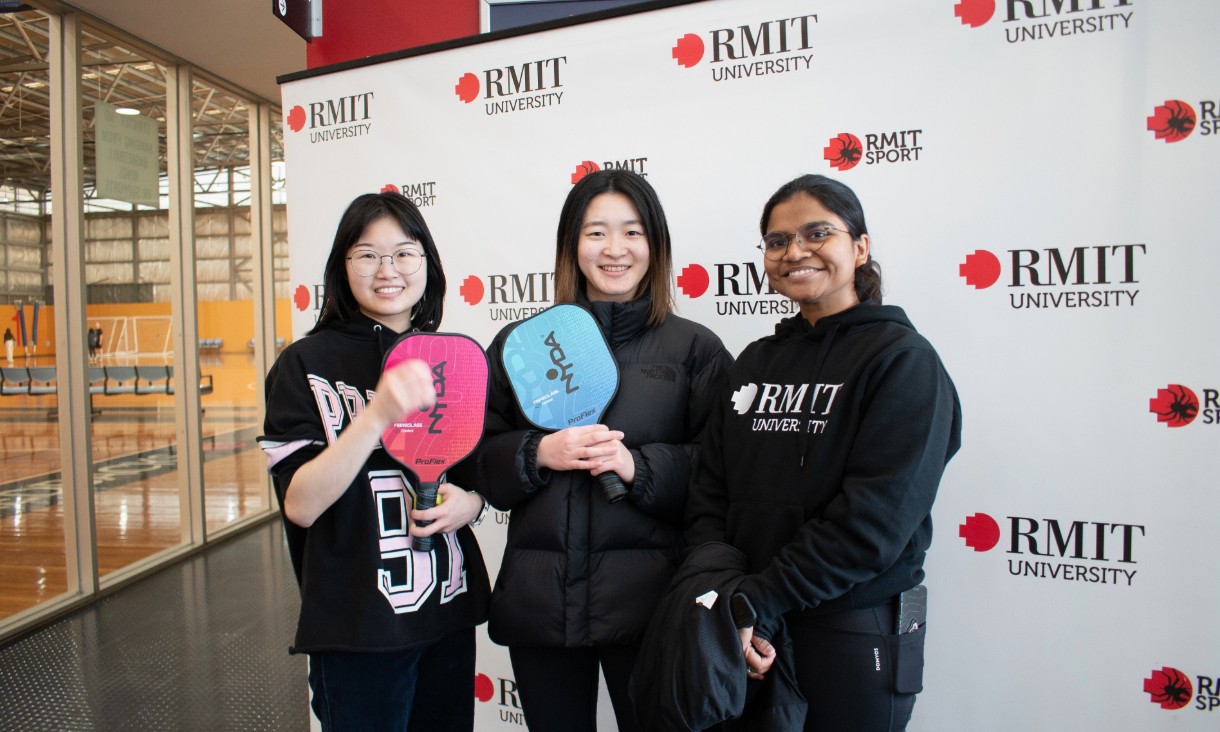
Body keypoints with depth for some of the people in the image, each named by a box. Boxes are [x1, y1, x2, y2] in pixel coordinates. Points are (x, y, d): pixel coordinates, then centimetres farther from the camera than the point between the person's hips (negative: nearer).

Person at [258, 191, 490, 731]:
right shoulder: (307, 364, -9)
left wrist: (469, 502, -8)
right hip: (357, 626, -4)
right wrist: (378, 415, -30)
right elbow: (299, 504, -18)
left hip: (449, 611, 5)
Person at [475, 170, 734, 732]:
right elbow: (479, 461, 6)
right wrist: (539, 454, -13)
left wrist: (638, 465, -18)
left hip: (647, 599, -2)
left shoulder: (695, 348, 1)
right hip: (537, 599, 3)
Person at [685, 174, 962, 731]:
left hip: (855, 632, -5)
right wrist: (720, 600, -12)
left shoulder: (903, 360, -9)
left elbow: (875, 517, -19)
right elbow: (709, 489, 2)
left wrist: (756, 602, -19)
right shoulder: (756, 361, 7)